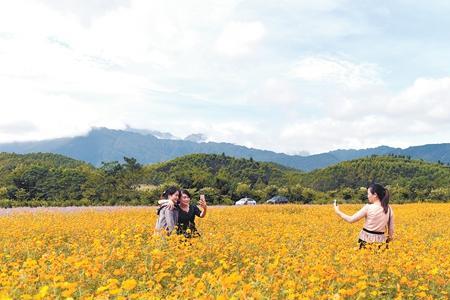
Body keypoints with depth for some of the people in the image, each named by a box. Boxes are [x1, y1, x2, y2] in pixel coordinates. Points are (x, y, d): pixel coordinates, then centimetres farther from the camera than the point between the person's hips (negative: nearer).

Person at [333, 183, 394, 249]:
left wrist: (338, 211, 8)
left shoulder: (368, 208, -11)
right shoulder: (389, 209, 3)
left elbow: (351, 219, -5)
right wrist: (386, 241, 22)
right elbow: (391, 229, 8)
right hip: (380, 241, 4)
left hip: (366, 240, -4)